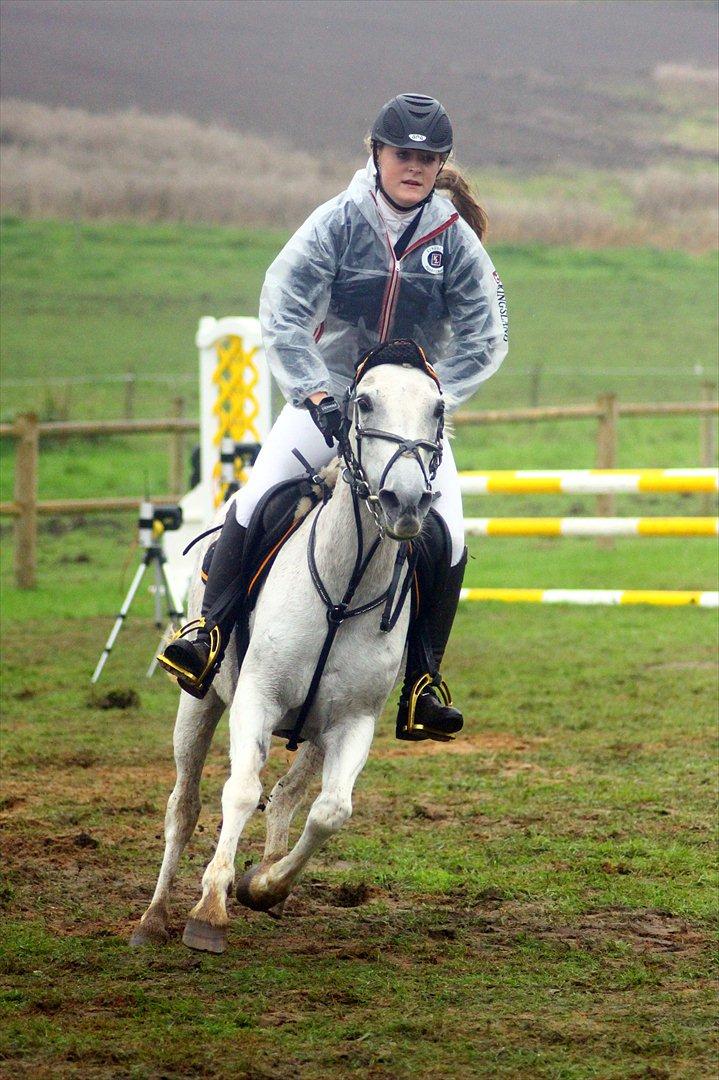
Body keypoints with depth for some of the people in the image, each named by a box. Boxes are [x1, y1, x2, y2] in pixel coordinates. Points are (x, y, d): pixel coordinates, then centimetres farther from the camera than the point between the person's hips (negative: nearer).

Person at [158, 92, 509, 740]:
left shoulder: (455, 240, -7)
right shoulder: (337, 224, -11)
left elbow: (485, 341, -5)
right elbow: (281, 312, -15)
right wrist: (315, 394, -25)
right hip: (329, 396, -1)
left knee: (449, 541, -14)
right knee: (255, 503, -21)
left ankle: (421, 685, -1)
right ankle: (211, 636, -10)